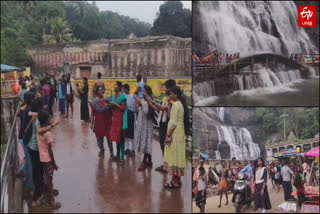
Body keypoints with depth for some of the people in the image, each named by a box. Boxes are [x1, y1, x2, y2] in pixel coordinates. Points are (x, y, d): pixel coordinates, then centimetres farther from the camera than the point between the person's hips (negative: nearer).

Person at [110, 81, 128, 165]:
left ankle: (122, 157, 1)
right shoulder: (115, 96, 11)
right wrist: (111, 105, -2)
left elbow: (123, 108, -17)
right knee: (116, 137, 14)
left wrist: (115, 104, -19)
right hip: (115, 118, 8)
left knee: (121, 138, -4)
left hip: (121, 119, -8)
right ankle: (118, 155, 25)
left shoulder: (122, 96, -12)